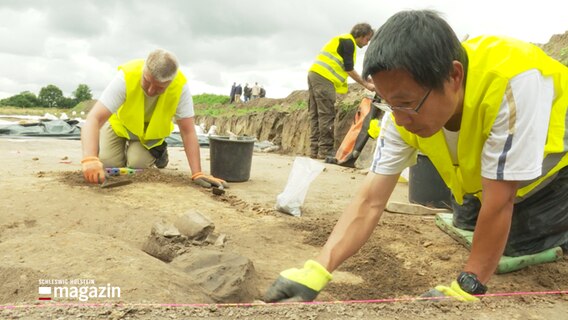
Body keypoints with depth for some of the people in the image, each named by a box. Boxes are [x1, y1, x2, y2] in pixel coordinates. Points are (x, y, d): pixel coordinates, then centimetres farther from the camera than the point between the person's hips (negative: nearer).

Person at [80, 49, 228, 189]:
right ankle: (125, 147, 22)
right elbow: (94, 119, -43)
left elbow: (188, 132, -28)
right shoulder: (126, 76, -38)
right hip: (120, 123, 0)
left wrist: (197, 173, -35)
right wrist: (90, 159, -60)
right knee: (108, 162, -11)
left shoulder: (180, 86, -34)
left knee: (137, 163, -17)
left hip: (152, 130, 0)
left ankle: (157, 151, 16)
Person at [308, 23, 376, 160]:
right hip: (323, 77, -10)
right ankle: (325, 150, -9)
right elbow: (349, 70, -9)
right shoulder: (348, 42, -4)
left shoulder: (344, 41, 26)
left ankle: (315, 150, 7)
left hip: (315, 74, 10)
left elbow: (346, 69, 25)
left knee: (316, 115, 6)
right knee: (326, 115, -10)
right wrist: (366, 84, -3)